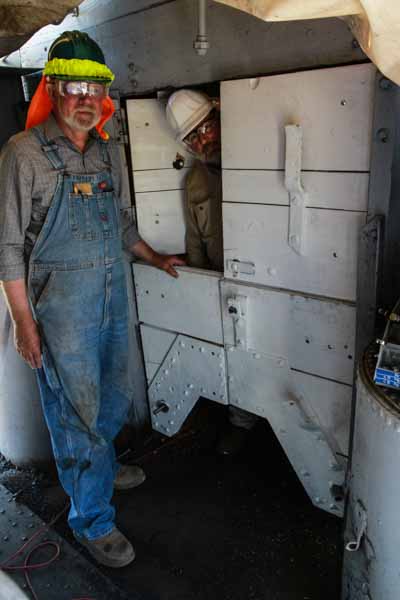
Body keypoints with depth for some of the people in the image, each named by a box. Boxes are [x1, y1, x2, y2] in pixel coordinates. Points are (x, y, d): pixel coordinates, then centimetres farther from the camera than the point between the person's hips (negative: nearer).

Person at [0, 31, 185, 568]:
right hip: (61, 305, -6)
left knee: (116, 398, 20)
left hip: (114, 296, 7)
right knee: (77, 412, 4)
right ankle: (92, 519, 24)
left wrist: (154, 258, 27)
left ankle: (97, 465, 47)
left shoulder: (109, 152, 9)